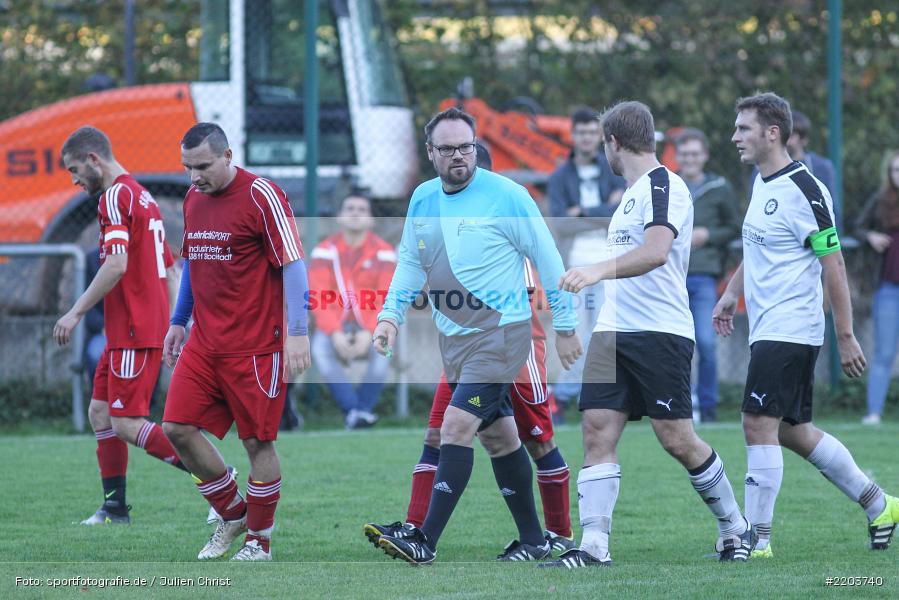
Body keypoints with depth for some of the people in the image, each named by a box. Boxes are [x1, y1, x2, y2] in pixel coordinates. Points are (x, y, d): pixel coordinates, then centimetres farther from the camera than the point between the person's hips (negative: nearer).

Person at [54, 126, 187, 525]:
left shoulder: (116, 196, -12)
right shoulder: (143, 197, 18)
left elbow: (116, 265, -24)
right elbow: (171, 271, 22)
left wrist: (76, 313, -19)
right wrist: (172, 326, 21)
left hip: (134, 333, -10)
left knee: (127, 424, -10)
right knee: (100, 411, 12)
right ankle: (115, 507, 13)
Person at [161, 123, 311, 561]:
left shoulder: (261, 197, -11)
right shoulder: (193, 198, 11)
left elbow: (292, 264, -12)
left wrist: (297, 332, -17)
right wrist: (178, 322, 21)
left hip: (255, 346, -7)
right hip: (204, 342, 7)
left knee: (258, 442, -1)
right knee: (178, 427, -2)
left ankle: (259, 541, 12)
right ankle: (233, 513, 17)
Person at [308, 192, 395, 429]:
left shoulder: (383, 252, -2)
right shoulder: (325, 251, 0)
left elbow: (386, 301, -8)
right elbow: (319, 299, -9)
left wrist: (369, 333, -24)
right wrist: (335, 334, -24)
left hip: (370, 329, 0)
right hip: (335, 327, 0)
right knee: (321, 347, -32)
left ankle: (363, 408, -24)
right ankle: (354, 409, -35)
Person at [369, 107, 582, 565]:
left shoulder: (506, 197, -12)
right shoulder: (422, 200, 6)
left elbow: (548, 261, -5)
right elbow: (410, 264, 17)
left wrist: (565, 326, -2)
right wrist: (390, 315, 3)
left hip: (500, 333, -7)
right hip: (452, 336, 7)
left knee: (456, 427, -16)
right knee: (498, 435, 13)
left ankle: (425, 541, -19)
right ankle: (533, 540, 22)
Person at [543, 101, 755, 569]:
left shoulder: (663, 186, -11)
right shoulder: (633, 192, 20)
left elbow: (656, 251, -28)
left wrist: (599, 270, -40)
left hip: (660, 331, -9)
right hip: (613, 332, 9)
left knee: (676, 438, -5)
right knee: (597, 428, -5)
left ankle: (735, 528, 15)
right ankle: (594, 546, -10)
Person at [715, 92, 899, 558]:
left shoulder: (803, 190, -17)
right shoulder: (762, 182, 11)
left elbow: (834, 265, -16)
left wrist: (845, 336, -16)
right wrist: (733, 293, 24)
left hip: (791, 327, -10)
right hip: (767, 325, 10)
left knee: (759, 425, -12)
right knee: (793, 430, 14)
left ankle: (756, 535, -8)